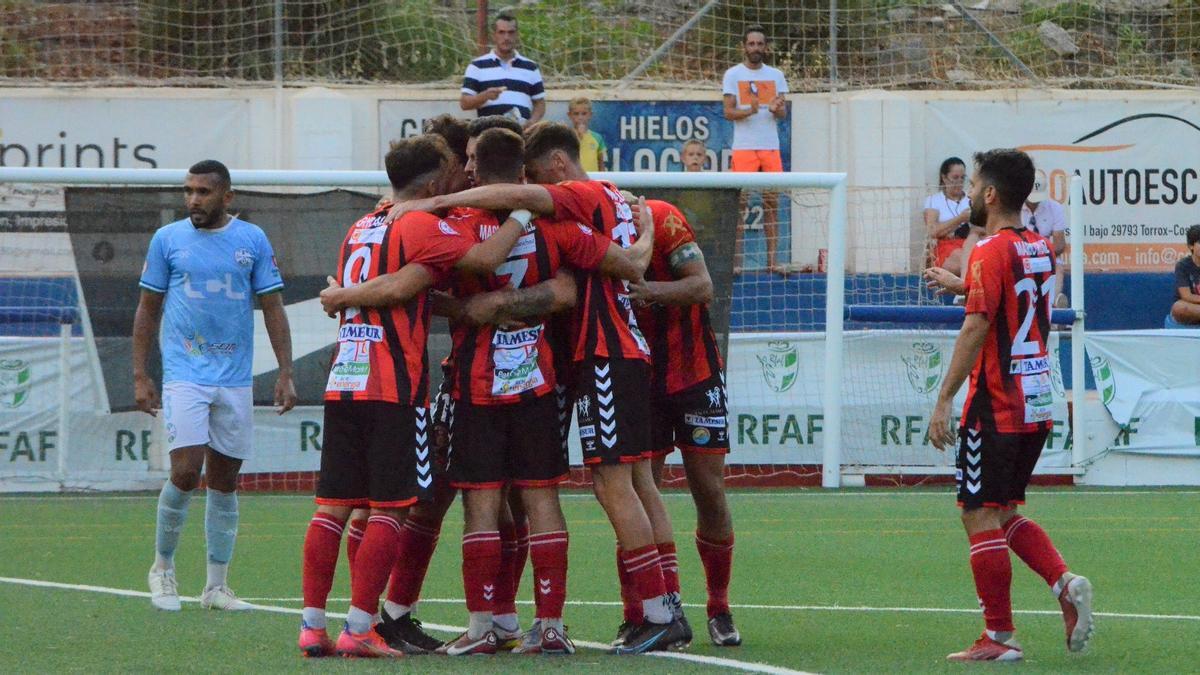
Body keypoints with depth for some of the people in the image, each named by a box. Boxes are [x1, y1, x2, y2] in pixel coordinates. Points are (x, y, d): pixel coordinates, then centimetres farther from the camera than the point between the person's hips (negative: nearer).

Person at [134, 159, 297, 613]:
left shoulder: (253, 241, 5)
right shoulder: (167, 239, 2)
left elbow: (273, 308, 7)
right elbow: (148, 309, 7)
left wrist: (285, 374, 1)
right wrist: (140, 376, 2)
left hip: (236, 379, 2)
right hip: (184, 375, -2)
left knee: (225, 481, 5)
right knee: (185, 473, -14)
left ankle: (217, 585, 12)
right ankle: (163, 567, 6)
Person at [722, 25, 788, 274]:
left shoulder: (776, 75, 13)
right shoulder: (733, 75, 4)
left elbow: (784, 113, 10)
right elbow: (728, 112, -1)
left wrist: (777, 109, -13)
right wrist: (749, 111, -20)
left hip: (771, 148, 3)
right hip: (743, 148, -3)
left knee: (772, 202, 0)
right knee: (740, 202, -7)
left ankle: (772, 260, 2)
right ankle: (736, 260, -6)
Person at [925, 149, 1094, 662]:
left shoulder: (991, 253, -14)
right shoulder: (1040, 249, 11)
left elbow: (975, 329, -20)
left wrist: (943, 401, -19)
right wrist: (958, 284, 37)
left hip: (997, 407, -8)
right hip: (1037, 405, 8)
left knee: (981, 517, -2)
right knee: (1004, 514, 17)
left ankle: (999, 638, -2)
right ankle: (1065, 583, -4)